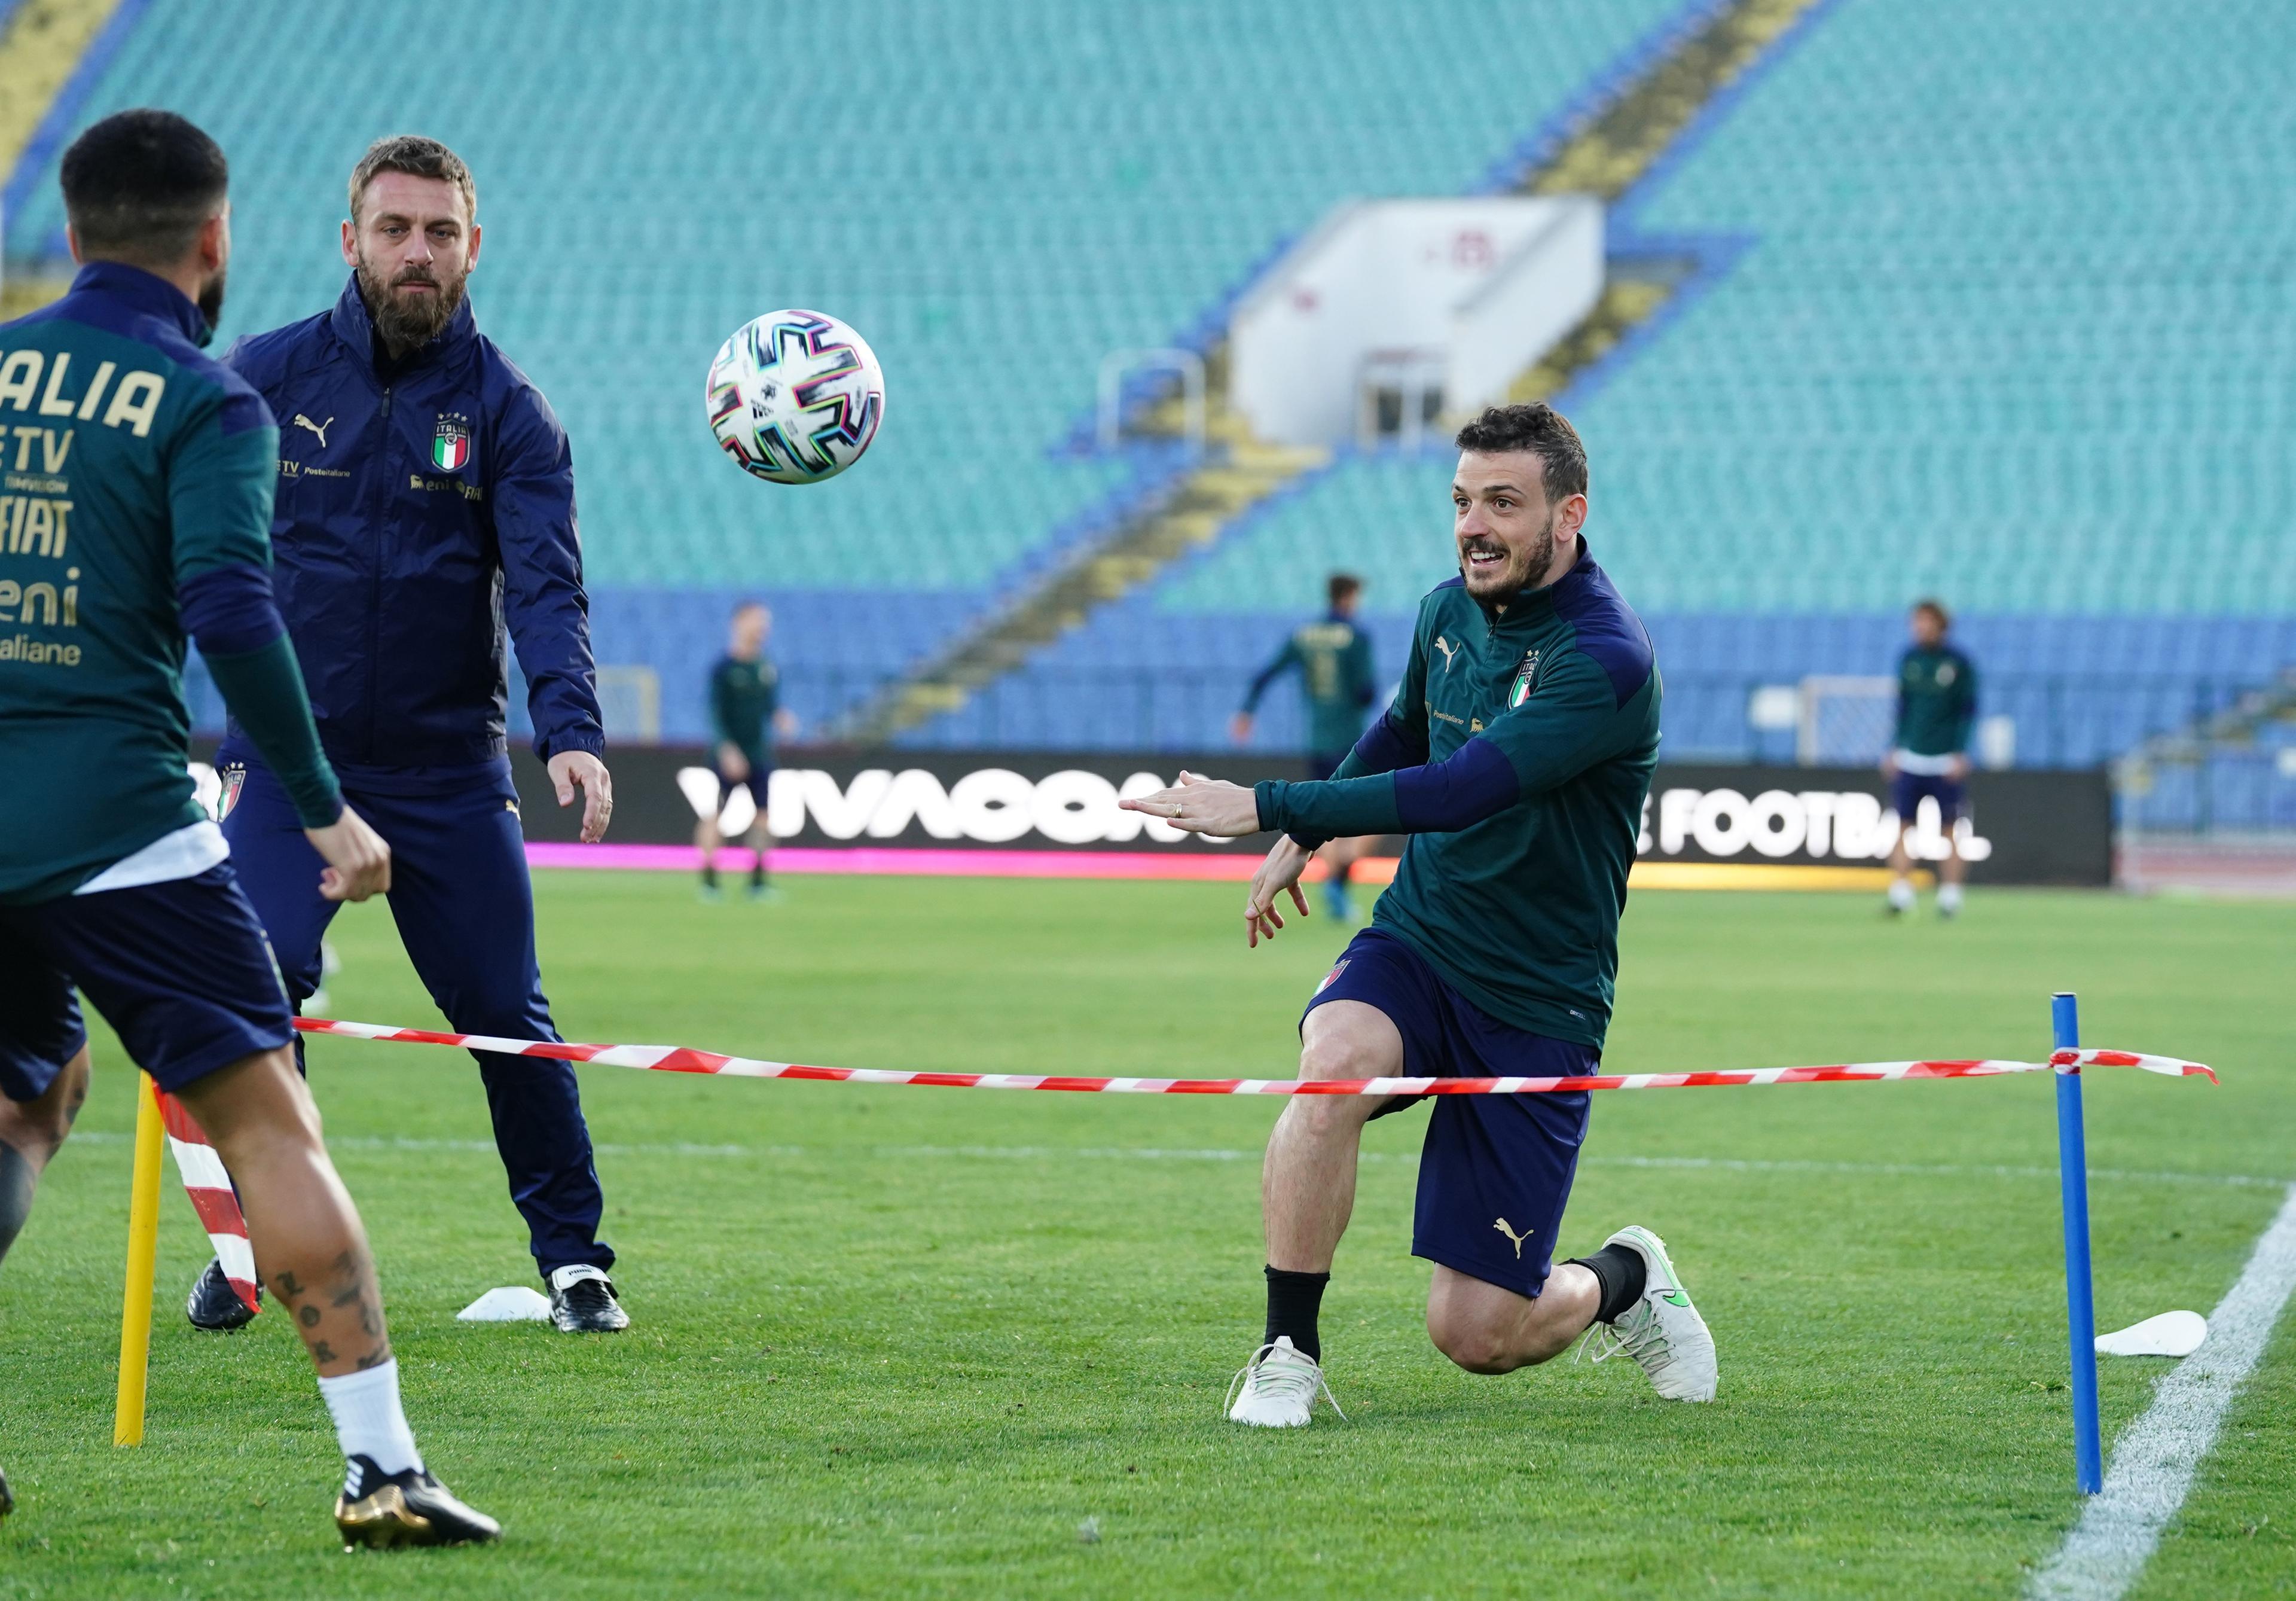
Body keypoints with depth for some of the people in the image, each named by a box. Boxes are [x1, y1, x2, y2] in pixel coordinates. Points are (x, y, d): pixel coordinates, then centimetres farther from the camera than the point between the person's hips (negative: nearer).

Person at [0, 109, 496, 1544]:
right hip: (116, 817, -5)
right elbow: (228, 607, -16)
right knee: (269, 1121, -2)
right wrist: (324, 808, -10)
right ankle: (383, 1466, -7)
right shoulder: (208, 402, -4)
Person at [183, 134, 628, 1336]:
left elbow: (545, 585, -11)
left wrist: (571, 730, -27)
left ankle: (574, 1257, 17)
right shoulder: (264, 378, 0)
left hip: (449, 772, 0)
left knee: (506, 1017, 1)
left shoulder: (506, 411, -1)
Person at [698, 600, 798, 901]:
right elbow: (716, 712, -12)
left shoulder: (768, 667, 9)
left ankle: (758, 881, 7)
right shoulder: (724, 667, -8)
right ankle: (709, 880, 2)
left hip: (760, 752, 5)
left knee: (764, 814, 0)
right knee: (716, 815, -5)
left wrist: (781, 718, -4)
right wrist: (727, 749, -20)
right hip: (729, 754, -5)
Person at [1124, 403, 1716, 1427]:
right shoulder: (1450, 610, 2)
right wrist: (1303, 840, 33)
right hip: (1414, 946, 5)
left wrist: (1267, 807, -34)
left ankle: (1623, 1282, 31)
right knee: (1335, 1064, -34)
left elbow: (1457, 791, -33)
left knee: (1477, 1334, -4)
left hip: (1538, 1005, -5)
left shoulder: (1607, 660, -21)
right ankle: (1288, 1355, -19)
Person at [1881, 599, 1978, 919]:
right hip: (1909, 758, 3)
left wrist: (1960, 753, -10)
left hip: (1946, 759, -3)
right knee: (1902, 825, -4)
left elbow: (1968, 711, -3)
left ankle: (1950, 894, 7)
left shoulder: (1958, 663, -4)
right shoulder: (1909, 659, 8)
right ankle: (1901, 894, -5)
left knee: (1951, 830, 0)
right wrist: (1895, 749, 10)